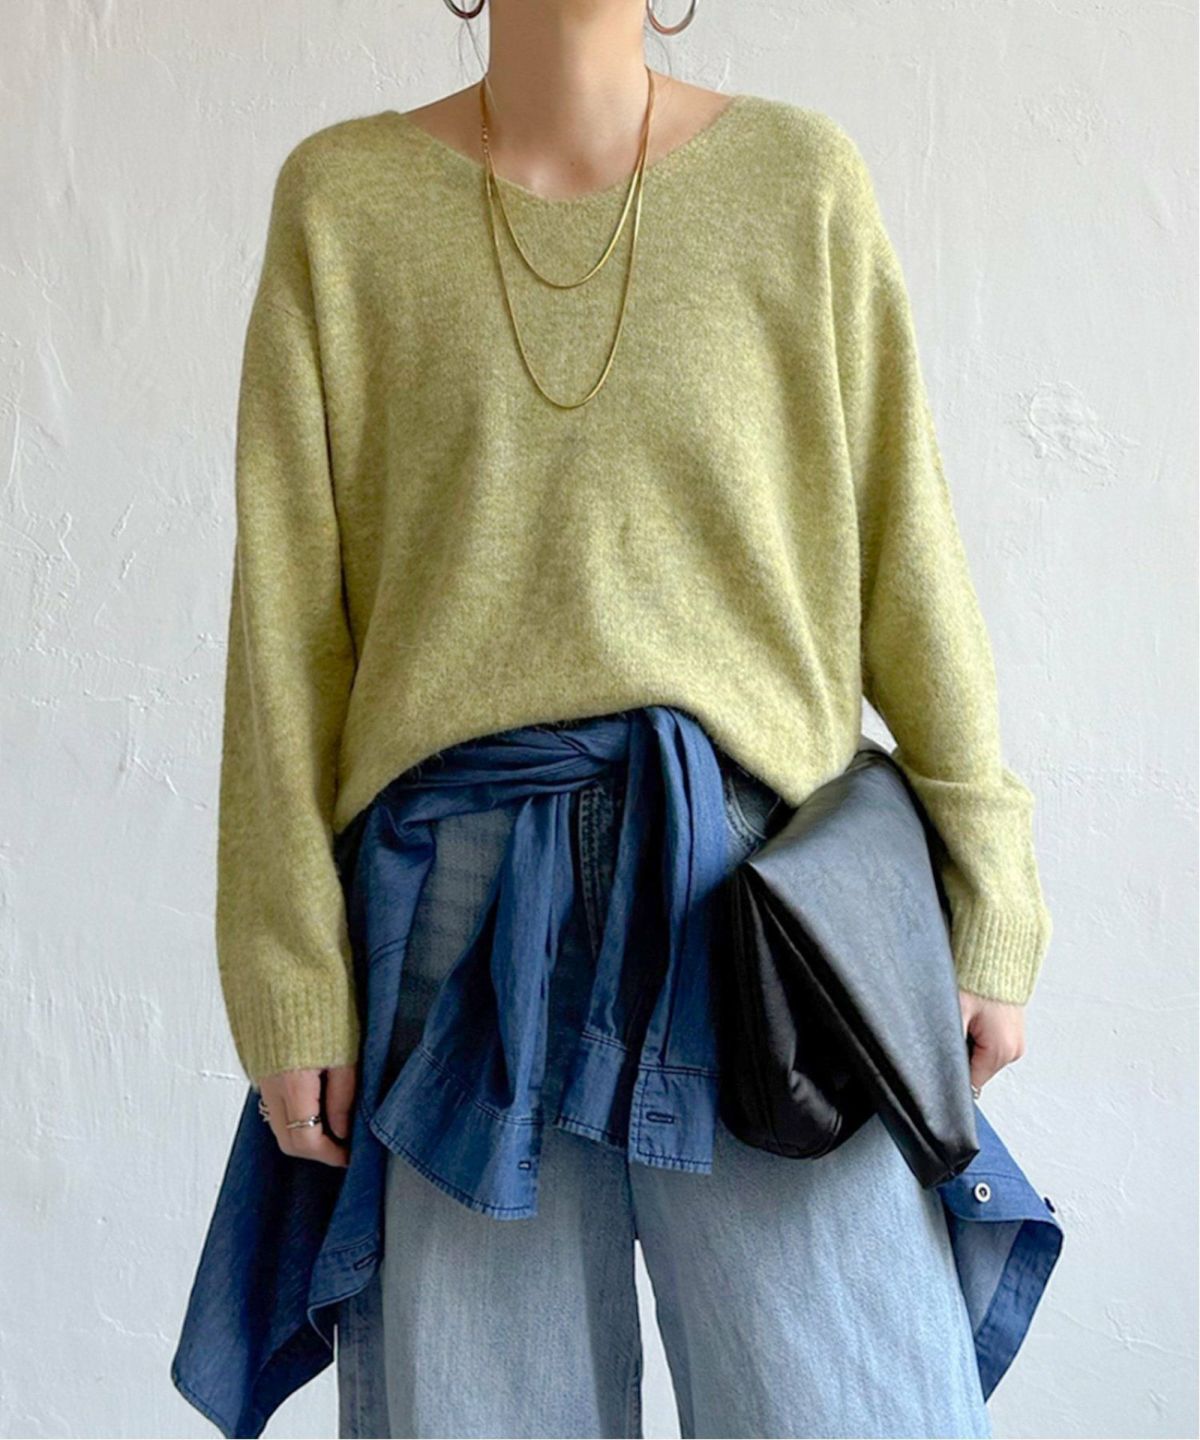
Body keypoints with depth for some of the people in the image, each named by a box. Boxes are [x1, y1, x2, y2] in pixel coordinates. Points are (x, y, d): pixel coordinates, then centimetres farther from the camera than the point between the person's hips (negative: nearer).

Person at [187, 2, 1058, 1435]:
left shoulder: (800, 176, 6)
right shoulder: (343, 198, 6)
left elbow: (906, 554, 5)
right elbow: (286, 616, 3)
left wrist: (988, 910, 2)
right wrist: (288, 981, -1)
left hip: (750, 863, 0)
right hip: (456, 888, 1)